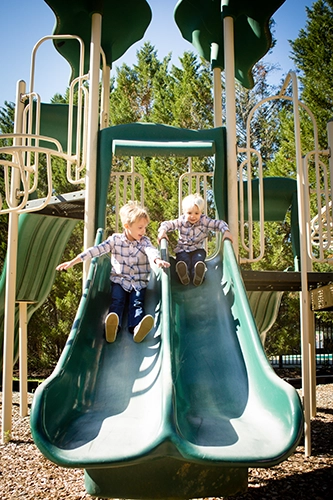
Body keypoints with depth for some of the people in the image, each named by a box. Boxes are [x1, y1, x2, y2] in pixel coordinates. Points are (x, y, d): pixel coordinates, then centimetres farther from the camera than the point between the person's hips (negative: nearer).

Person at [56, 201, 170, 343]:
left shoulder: (144, 241, 2)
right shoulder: (115, 239, 2)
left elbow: (151, 250, -20)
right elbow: (97, 250, -5)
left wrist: (157, 260, -46)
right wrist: (73, 262, -12)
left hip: (138, 282, 0)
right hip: (119, 280, 0)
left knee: (137, 303, -22)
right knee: (116, 301, -23)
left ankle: (137, 328, -47)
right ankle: (113, 326, -47)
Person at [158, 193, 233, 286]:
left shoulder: (205, 221, -4)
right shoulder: (181, 221, -2)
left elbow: (219, 224, -7)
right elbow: (168, 224, -4)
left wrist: (226, 231, -27)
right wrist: (162, 231, -26)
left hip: (198, 250, 0)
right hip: (182, 250, 0)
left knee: (198, 259, -34)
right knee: (184, 259, -34)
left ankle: (198, 277, -54)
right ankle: (183, 275, -55)